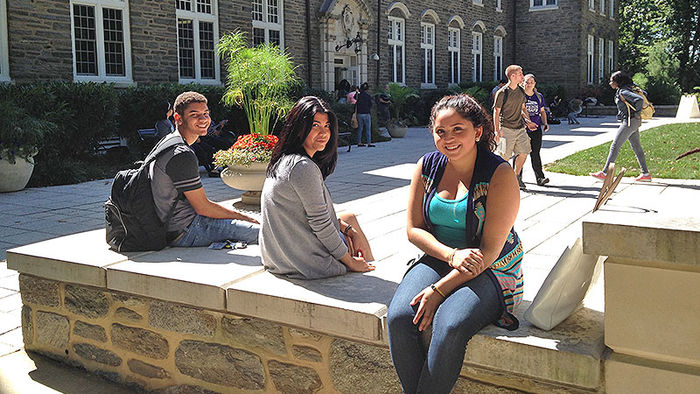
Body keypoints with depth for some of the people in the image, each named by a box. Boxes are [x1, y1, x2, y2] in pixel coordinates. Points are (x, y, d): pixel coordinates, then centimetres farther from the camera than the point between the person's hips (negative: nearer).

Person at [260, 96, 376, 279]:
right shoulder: (304, 167, -25)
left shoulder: (284, 161, 6)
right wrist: (350, 262, -10)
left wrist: (347, 228, 8)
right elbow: (321, 225, -21)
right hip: (305, 261, -9)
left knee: (349, 217, 25)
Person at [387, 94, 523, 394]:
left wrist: (439, 290, -20)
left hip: (490, 271, -4)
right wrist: (452, 255, -15)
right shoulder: (428, 166, 3)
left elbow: (490, 250, -15)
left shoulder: (500, 175, -11)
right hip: (437, 261, 4)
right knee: (398, 318, -23)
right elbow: (414, 229, 4)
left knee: (449, 326, -31)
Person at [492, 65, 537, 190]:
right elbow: (496, 112, -8)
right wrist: (497, 130, -12)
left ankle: (516, 177, 19)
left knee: (524, 152, 1)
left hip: (520, 127, 6)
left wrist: (528, 121, 8)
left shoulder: (521, 91, 10)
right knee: (505, 156, -3)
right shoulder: (502, 93, -10)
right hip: (506, 129, -6)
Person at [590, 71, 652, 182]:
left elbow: (640, 99, -27)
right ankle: (646, 174, 14)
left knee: (615, 146, -7)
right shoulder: (621, 91, 14)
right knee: (637, 147, 12)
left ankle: (604, 173, -5)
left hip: (630, 122, -10)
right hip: (633, 123, 10)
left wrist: (637, 114, -15)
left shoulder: (623, 92, -15)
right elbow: (643, 94, 28)